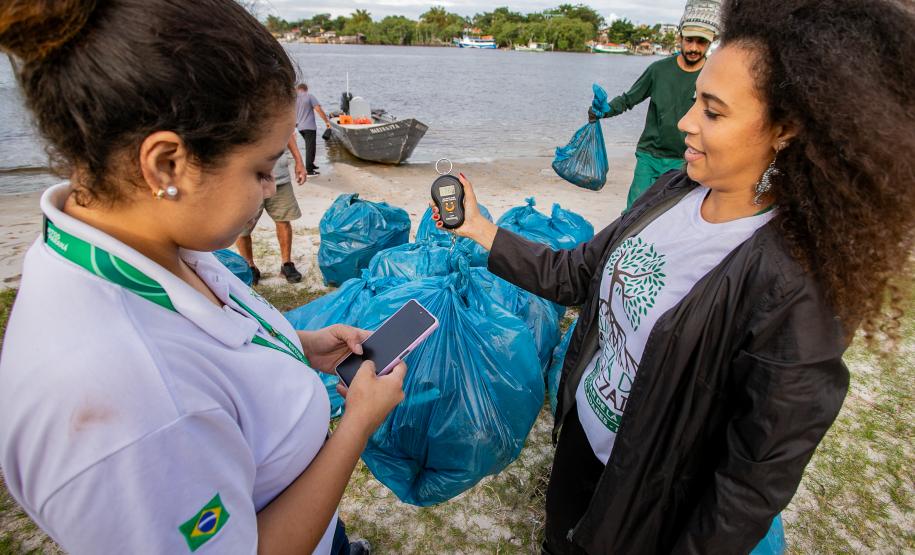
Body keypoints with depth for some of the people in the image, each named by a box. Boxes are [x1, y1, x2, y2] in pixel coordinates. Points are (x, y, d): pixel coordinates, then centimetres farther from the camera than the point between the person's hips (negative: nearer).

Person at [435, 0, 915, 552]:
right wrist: (481, 230, -6)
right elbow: (577, 274, -2)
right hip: (580, 428, 6)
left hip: (647, 497, -5)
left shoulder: (793, 291, -31)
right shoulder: (674, 191, -11)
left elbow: (760, 479, -23)